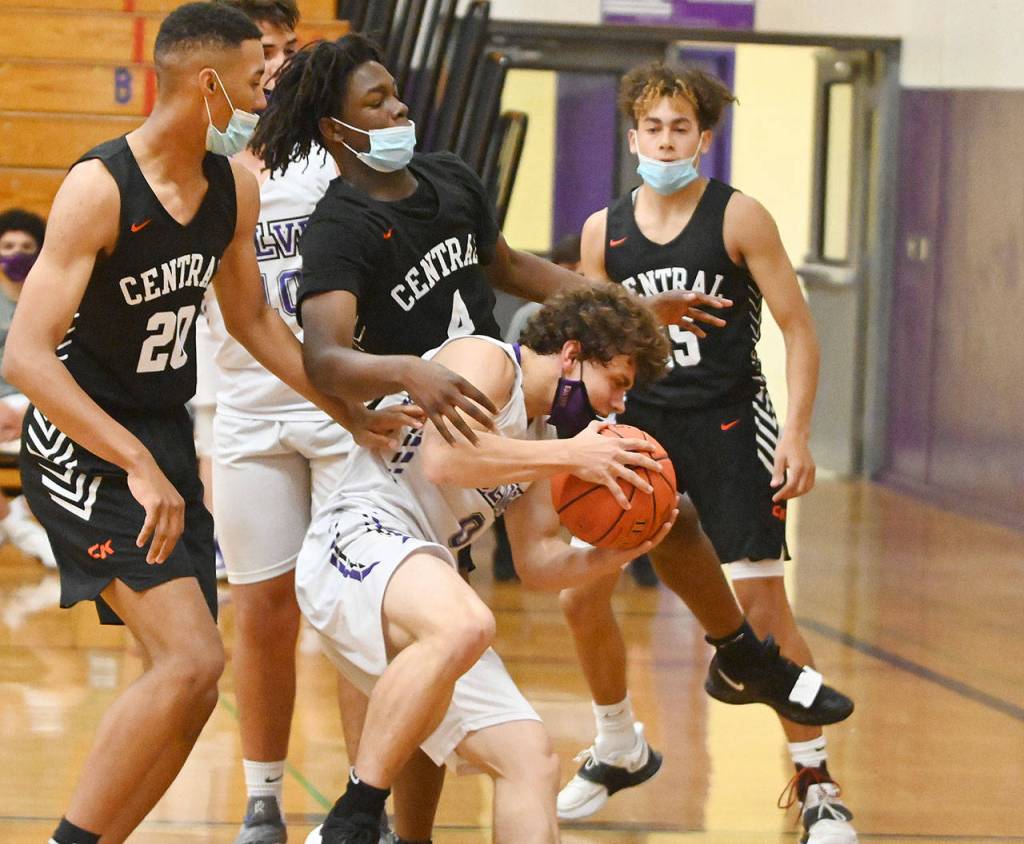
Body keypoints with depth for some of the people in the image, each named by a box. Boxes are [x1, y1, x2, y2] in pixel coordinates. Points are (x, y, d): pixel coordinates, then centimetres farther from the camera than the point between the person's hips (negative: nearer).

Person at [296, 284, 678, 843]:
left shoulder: (536, 436, 25)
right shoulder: (485, 359, -3)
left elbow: (537, 564, 25)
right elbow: (444, 459, -21)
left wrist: (619, 553, 7)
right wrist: (571, 455, -15)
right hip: (357, 539, -10)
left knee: (530, 760, 0)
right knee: (463, 624, -41)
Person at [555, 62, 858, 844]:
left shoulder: (738, 218, -9)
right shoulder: (604, 231, 2)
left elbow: (798, 326, -7)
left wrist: (797, 432, -16)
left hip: (729, 426, -4)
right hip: (641, 420, 4)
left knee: (764, 605, -8)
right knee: (583, 595, 1)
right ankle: (616, 750, 24)